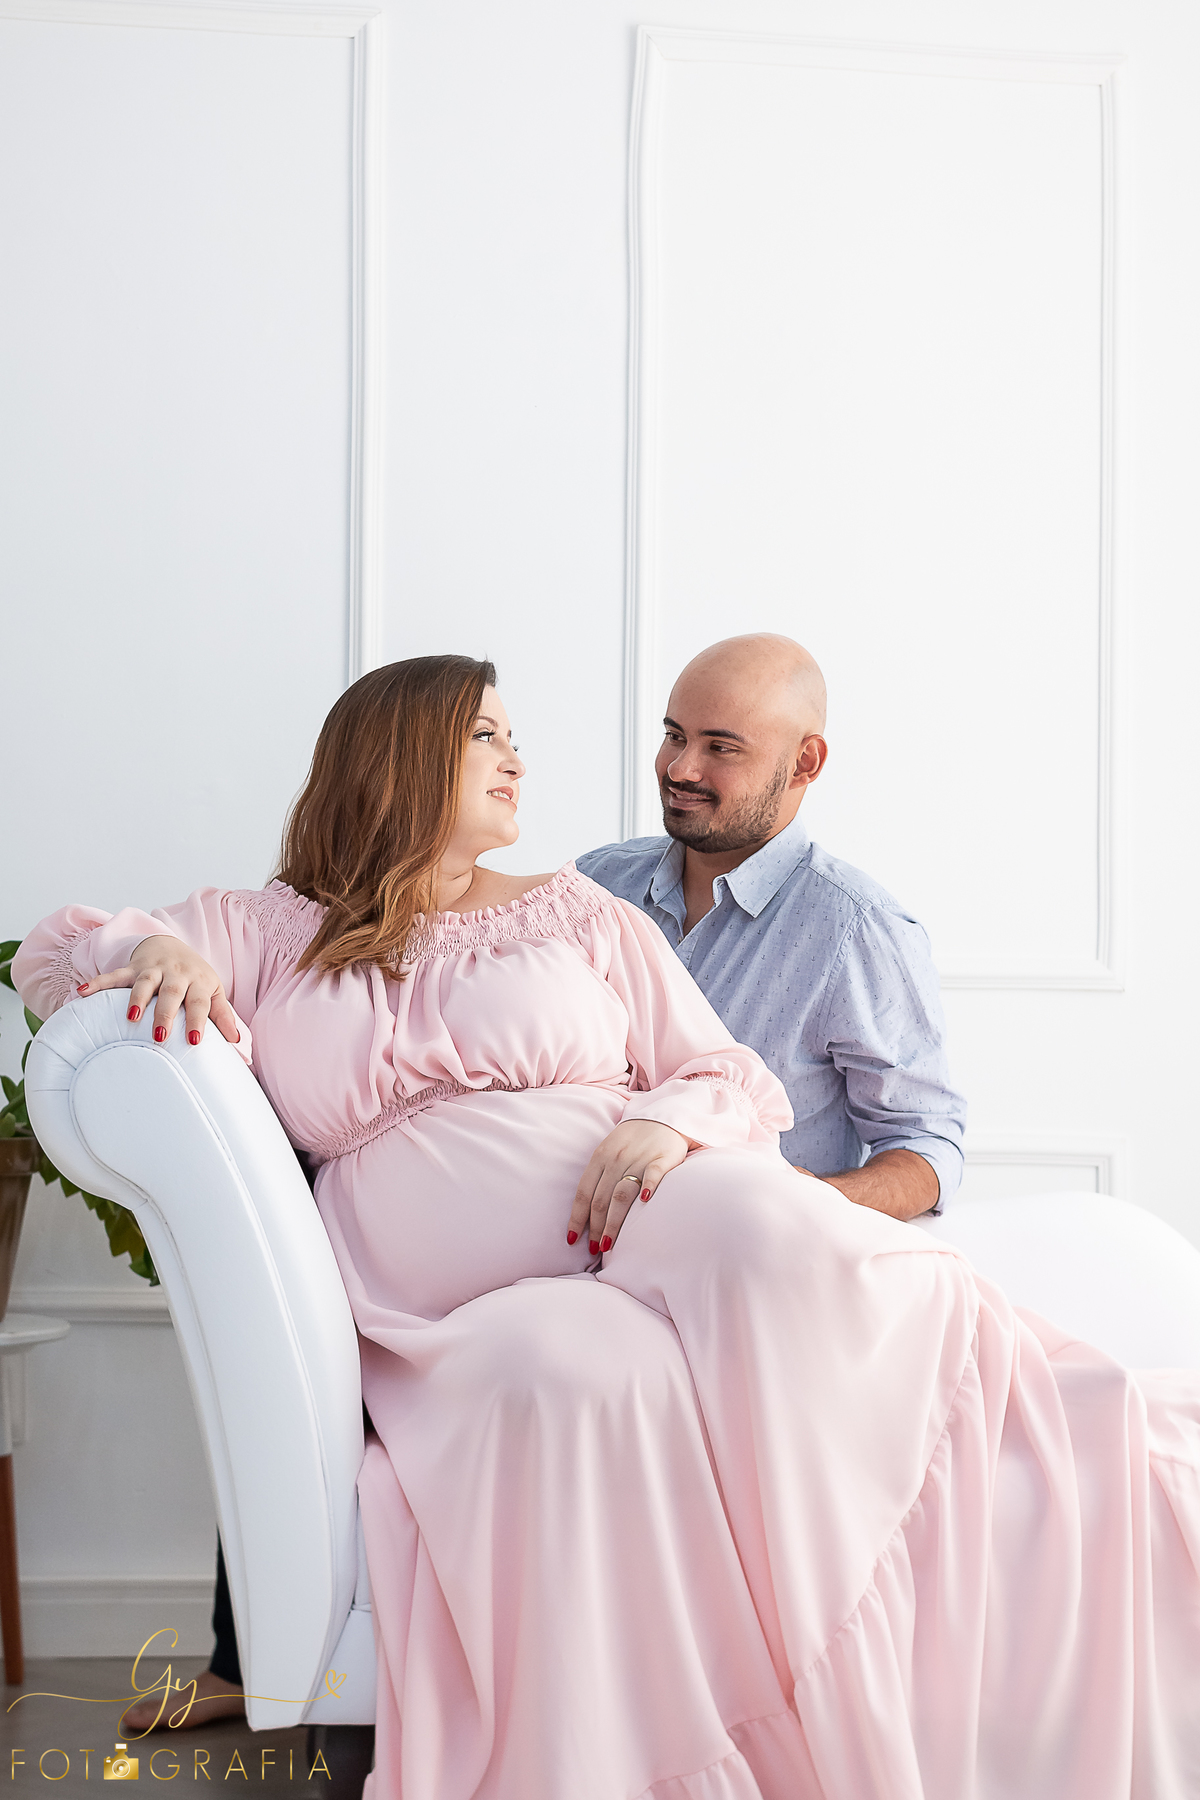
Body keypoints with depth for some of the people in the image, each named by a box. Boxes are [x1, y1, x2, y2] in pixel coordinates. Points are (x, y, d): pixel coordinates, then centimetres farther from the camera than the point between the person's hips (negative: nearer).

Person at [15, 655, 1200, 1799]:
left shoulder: (581, 914, 22)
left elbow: (735, 1080, 15)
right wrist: (159, 950, -6)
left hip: (644, 1224, 1)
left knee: (771, 1238, -36)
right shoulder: (276, 934, 21)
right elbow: (55, 956, 19)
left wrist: (670, 1122, -11)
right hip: (452, 1309, -1)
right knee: (575, 1378, -38)